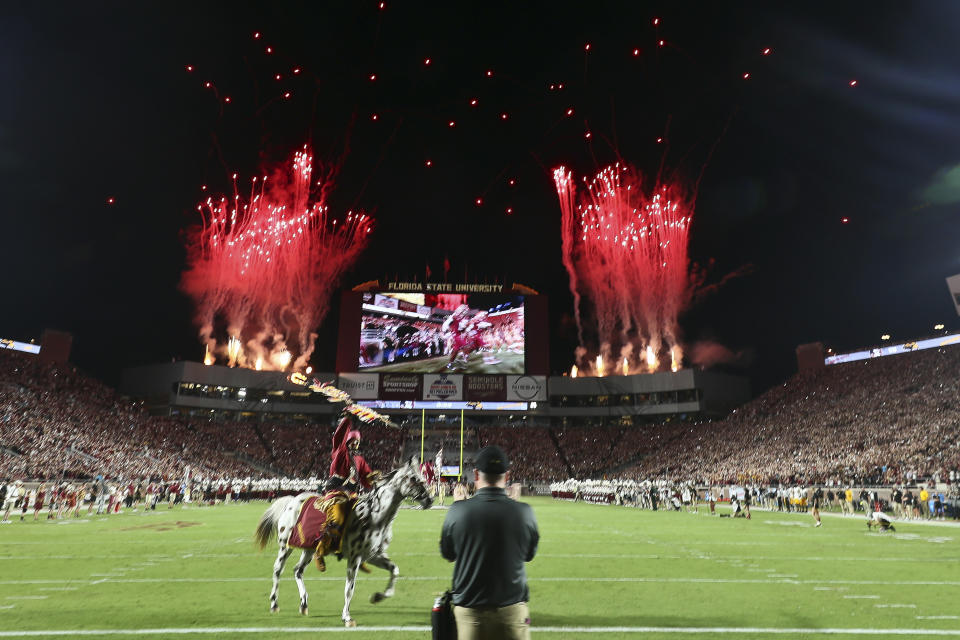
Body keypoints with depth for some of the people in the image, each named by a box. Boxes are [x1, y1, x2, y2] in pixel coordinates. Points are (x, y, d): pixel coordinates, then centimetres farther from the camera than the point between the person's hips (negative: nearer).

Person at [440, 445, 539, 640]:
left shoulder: (458, 511, -16)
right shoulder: (523, 511, -15)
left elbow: (447, 554, 2)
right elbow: (529, 554, 4)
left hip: (469, 610, 0)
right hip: (512, 609, 0)